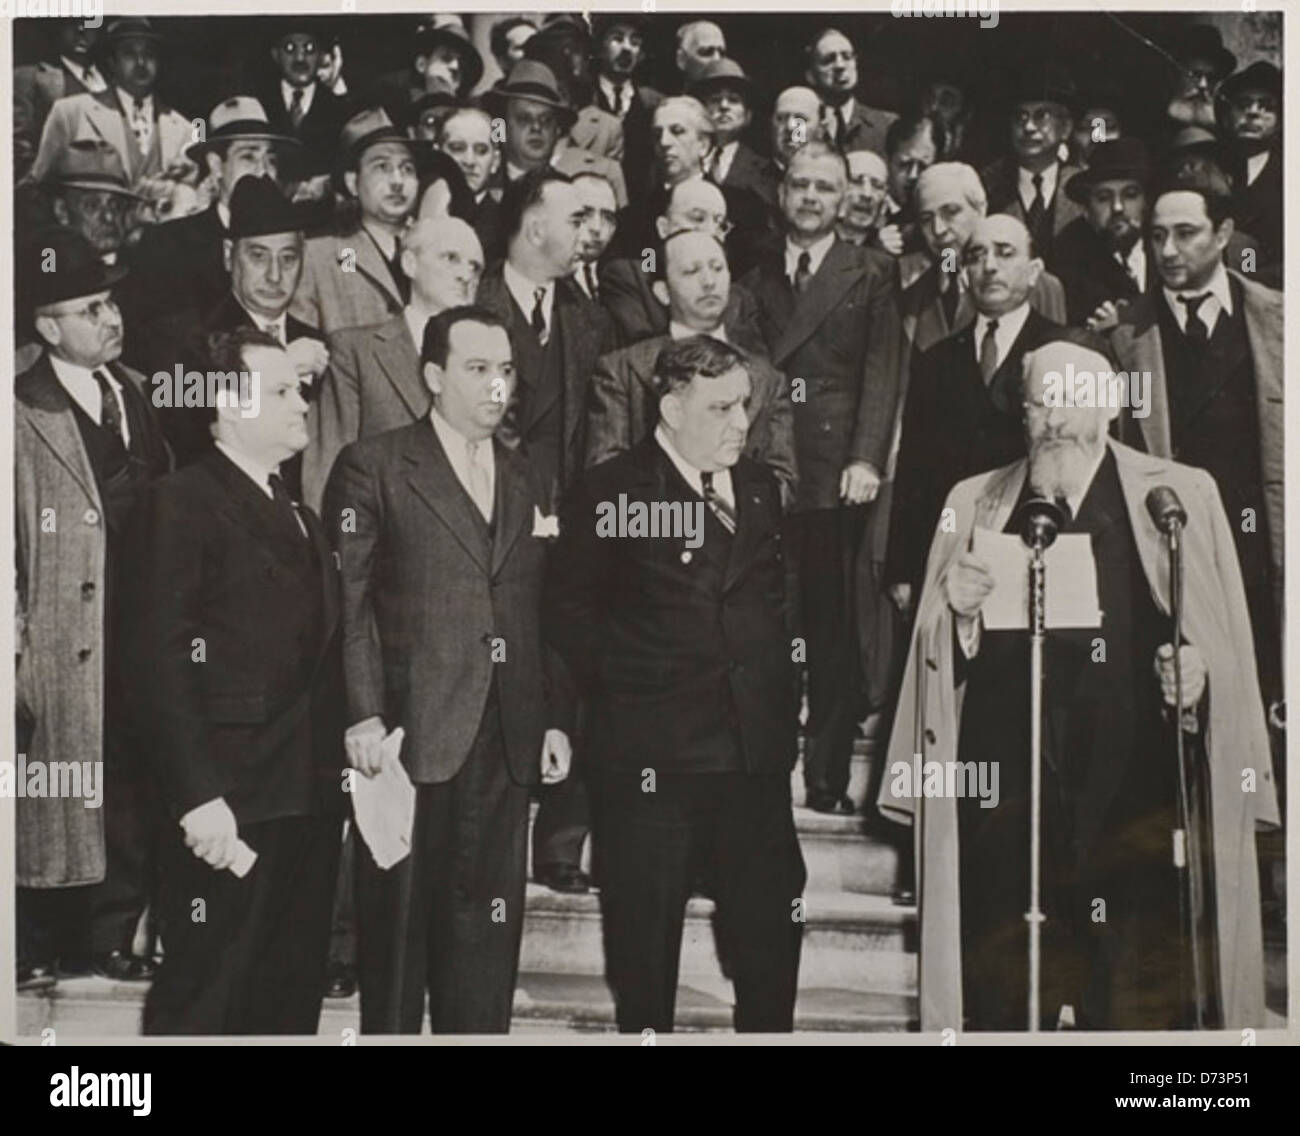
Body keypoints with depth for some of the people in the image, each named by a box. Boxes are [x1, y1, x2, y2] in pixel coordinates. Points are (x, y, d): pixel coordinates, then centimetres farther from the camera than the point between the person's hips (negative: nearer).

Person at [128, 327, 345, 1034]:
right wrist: (196, 796, -20)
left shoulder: (300, 517, 18)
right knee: (201, 1000, -1)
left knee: (292, 998, 14)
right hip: (231, 803, -8)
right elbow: (159, 661, -15)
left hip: (310, 799, 8)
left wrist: (335, 771, 7)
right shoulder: (183, 503, -8)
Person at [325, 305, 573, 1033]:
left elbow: (541, 614, 14)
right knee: (400, 924, 3)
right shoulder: (375, 467, 0)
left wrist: (556, 720, 7)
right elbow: (348, 602, -6)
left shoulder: (527, 481, 16)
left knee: (487, 929, 9)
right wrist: (364, 714, -14)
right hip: (411, 732, -4)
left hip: (507, 743, 5)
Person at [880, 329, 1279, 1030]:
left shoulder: (1181, 496, 7)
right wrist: (957, 610, -7)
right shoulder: (975, 504, 13)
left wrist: (1198, 674, -14)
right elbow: (943, 666, 12)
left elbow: (1228, 651, 7)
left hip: (1139, 803, -1)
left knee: (1146, 1008, -2)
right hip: (1005, 806, 2)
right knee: (1004, 1001, 4)